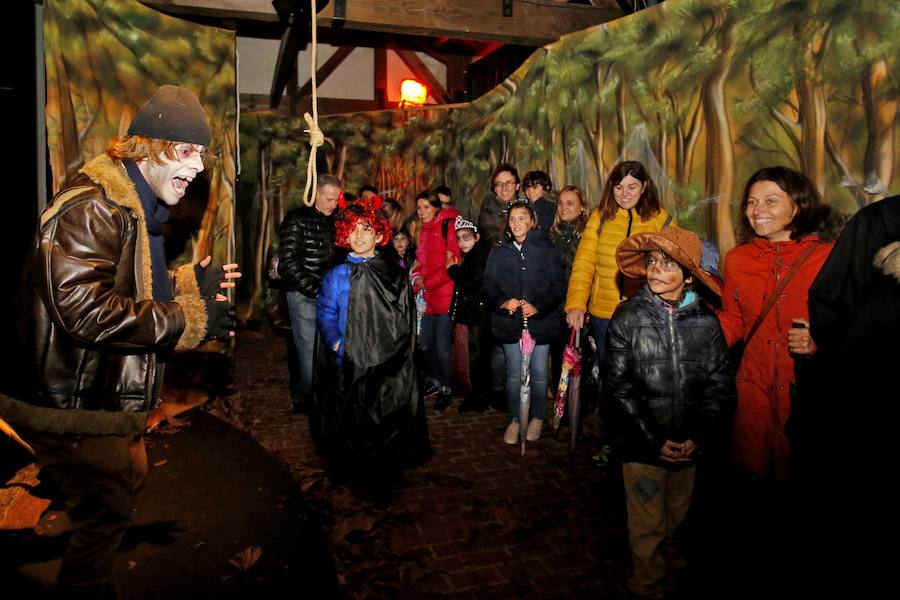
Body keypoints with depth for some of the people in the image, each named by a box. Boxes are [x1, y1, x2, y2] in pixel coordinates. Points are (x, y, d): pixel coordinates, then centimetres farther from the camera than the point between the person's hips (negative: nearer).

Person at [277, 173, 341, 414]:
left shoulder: (331, 221, 16)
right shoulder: (298, 219, -6)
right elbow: (288, 262, -12)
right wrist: (315, 289, -14)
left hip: (326, 294, 6)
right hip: (303, 295, -6)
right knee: (309, 350, -5)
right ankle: (306, 400, 9)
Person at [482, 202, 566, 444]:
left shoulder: (547, 250, -1)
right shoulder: (499, 252, 6)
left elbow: (558, 285, -5)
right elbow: (488, 286, 3)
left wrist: (538, 306, -19)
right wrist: (503, 302, -16)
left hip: (541, 321, -1)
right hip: (510, 322, 2)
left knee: (539, 374, 8)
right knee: (514, 375, 8)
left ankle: (537, 418, 28)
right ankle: (514, 420, 23)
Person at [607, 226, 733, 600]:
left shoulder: (706, 322, -4)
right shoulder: (627, 317, -8)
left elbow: (719, 386, -1)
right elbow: (620, 388, -9)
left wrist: (700, 438, -11)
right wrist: (654, 441, -12)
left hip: (689, 446, 2)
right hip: (643, 445, -2)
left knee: (676, 522, 20)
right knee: (647, 527, 11)